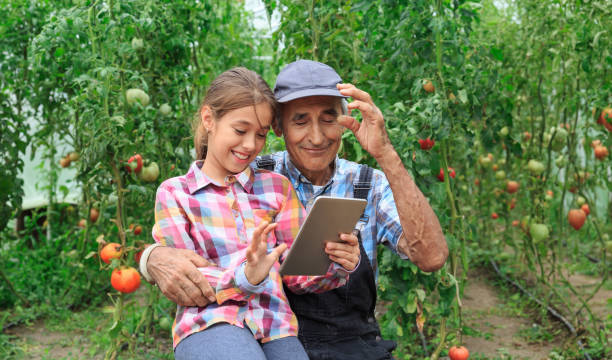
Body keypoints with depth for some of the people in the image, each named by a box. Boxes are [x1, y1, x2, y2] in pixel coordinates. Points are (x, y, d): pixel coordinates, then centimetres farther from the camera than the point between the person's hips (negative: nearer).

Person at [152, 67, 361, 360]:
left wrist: (337, 267, -8)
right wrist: (244, 278, -17)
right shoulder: (173, 193, 9)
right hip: (209, 325, -1)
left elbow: (296, 274, 13)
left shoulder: (276, 187, 17)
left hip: (275, 327, 2)